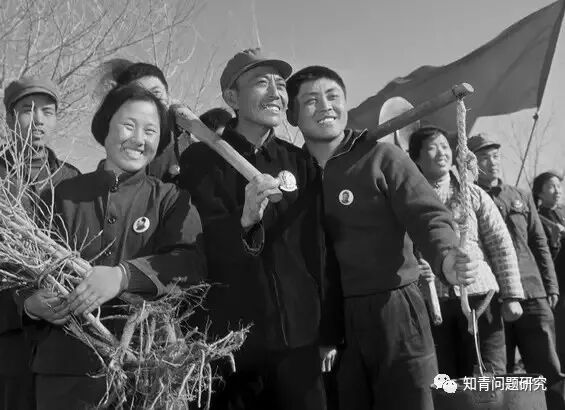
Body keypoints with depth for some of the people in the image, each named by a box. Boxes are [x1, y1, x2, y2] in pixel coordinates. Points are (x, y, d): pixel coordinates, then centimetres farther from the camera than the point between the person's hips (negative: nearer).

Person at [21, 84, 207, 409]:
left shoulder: (171, 199, 3)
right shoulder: (64, 194, 7)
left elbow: (192, 261, -13)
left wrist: (124, 275, -28)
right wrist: (30, 302, -12)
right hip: (64, 365, 2)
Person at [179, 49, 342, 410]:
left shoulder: (302, 163, 6)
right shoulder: (202, 160, -2)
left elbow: (320, 250, 8)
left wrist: (329, 333, 7)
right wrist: (244, 221, -26)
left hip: (298, 338, 3)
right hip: (227, 339, -2)